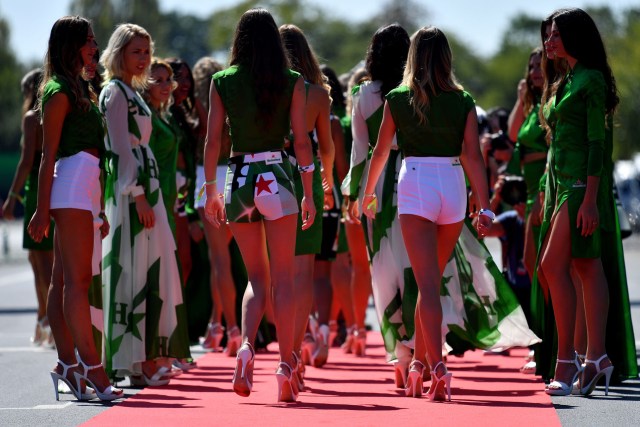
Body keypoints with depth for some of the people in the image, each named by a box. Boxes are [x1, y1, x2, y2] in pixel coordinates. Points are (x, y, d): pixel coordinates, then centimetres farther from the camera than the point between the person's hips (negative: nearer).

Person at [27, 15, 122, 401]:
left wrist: (99, 208, 23)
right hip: (71, 184, -9)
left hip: (86, 186, 9)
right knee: (76, 279, -12)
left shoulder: (78, 89, 21)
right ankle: (91, 368, -16)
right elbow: (49, 154, -10)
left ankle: (67, 364, 8)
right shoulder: (59, 91, -6)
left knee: (64, 279, 8)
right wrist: (43, 209, -13)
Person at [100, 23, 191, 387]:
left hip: (143, 186, 10)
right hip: (130, 189, -10)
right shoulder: (116, 91, -9)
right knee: (133, 269, -9)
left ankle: (149, 358, 11)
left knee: (150, 270, 8)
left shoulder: (131, 92, 20)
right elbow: (121, 147, -16)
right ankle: (135, 362, -9)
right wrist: (138, 196, -22)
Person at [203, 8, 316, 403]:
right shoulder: (292, 83, -2)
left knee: (257, 277, 12)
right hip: (277, 177, -2)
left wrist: (211, 189, 8)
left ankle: (246, 345, -12)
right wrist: (309, 192, 1)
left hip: (239, 178, 2)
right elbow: (301, 140, -3)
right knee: (282, 278, 4)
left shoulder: (223, 82, 2)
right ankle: (287, 366, 0)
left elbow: (213, 139, 1)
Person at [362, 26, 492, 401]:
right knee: (432, 281, 18)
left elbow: (380, 151, 9)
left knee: (427, 284, -7)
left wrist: (368, 192, 24)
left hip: (415, 185, -2)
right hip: (453, 187, 2)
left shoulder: (397, 100, 1)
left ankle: (438, 368, -22)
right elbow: (474, 156, -4)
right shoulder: (463, 102, 3)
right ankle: (419, 364, 27)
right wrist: (485, 206, -6)